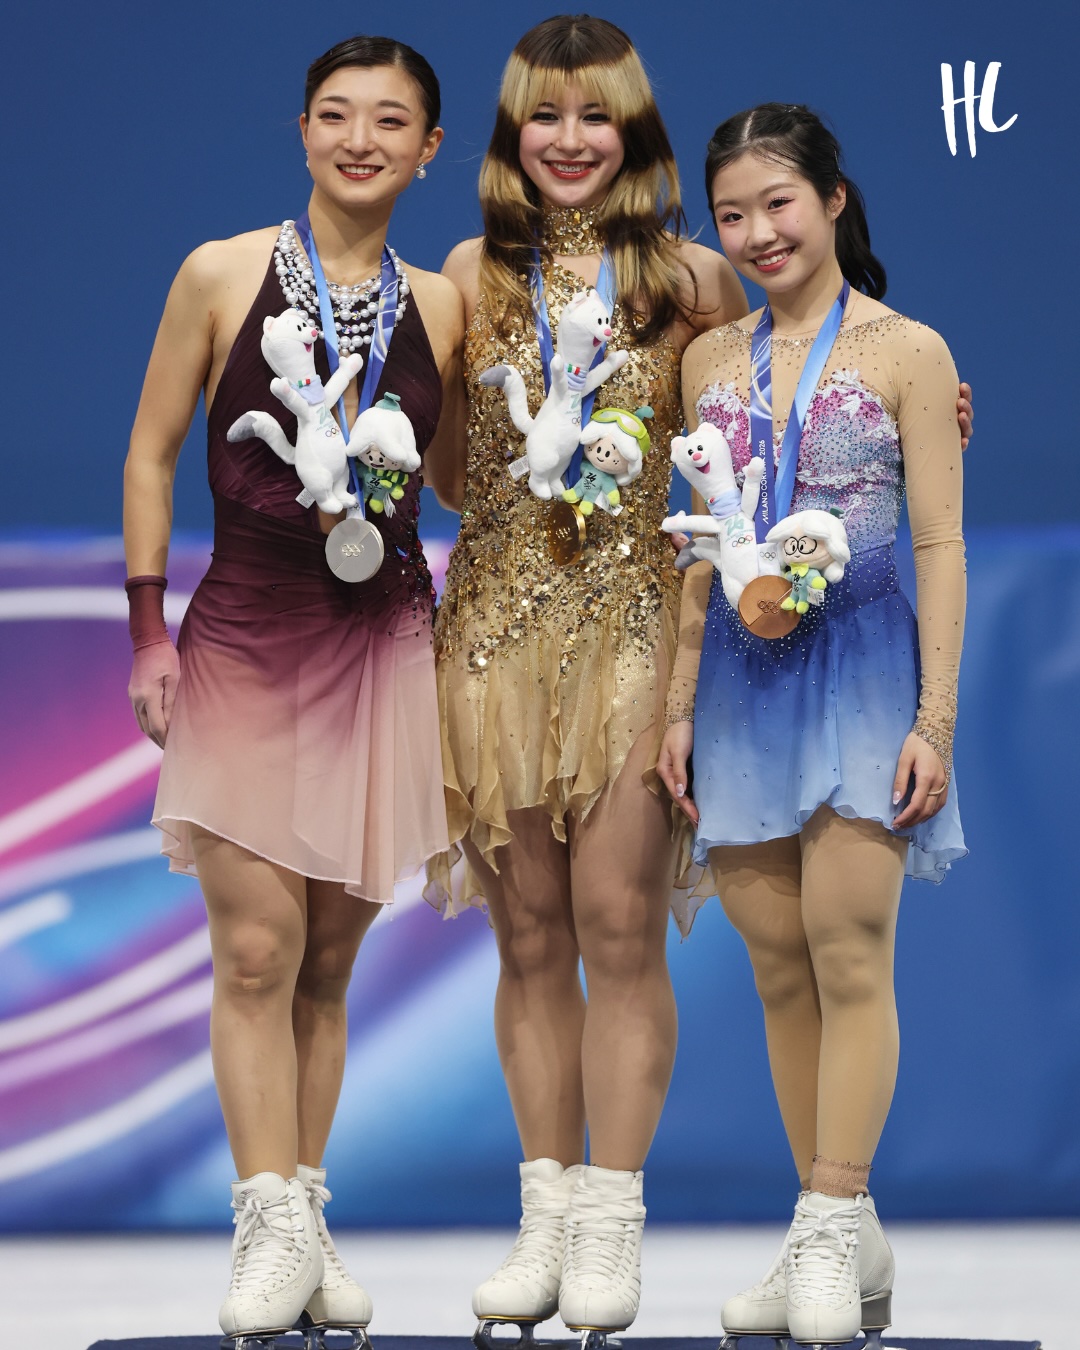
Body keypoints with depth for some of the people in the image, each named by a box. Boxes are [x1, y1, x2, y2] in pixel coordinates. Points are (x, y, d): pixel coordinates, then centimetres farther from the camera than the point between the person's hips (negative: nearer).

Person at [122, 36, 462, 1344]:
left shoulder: (439, 310, 7)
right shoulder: (223, 276, 0)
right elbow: (151, 456, 3)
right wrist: (149, 629, -2)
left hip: (383, 641, 2)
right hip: (243, 635, -2)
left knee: (330, 956, 6)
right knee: (257, 947, -9)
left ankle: (306, 1222, 12)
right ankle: (271, 1232, -8)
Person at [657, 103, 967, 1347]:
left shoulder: (906, 353, -1)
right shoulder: (710, 361, 11)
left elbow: (939, 545, -4)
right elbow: (698, 548, 14)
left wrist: (935, 717, -9)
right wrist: (681, 705, 9)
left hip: (861, 662, -4)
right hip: (743, 675, 5)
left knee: (847, 948, -10)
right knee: (779, 964, 4)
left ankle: (833, 1226, -6)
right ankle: (834, 1239, 10)